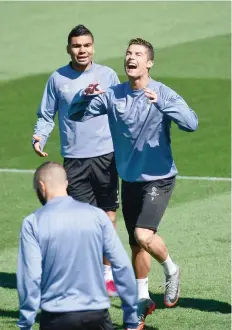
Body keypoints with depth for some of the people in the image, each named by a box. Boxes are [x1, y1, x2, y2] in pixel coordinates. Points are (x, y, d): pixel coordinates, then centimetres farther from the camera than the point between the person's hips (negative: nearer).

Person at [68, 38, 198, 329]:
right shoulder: (112, 95, -1)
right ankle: (142, 300, 28)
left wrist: (161, 104, -39)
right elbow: (76, 115, 0)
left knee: (143, 235, -20)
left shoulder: (163, 94, -13)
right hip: (129, 179, 5)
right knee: (136, 244, 12)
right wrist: (85, 96, -21)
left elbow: (191, 123, -26)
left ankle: (171, 271, 9)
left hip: (159, 178, -5)